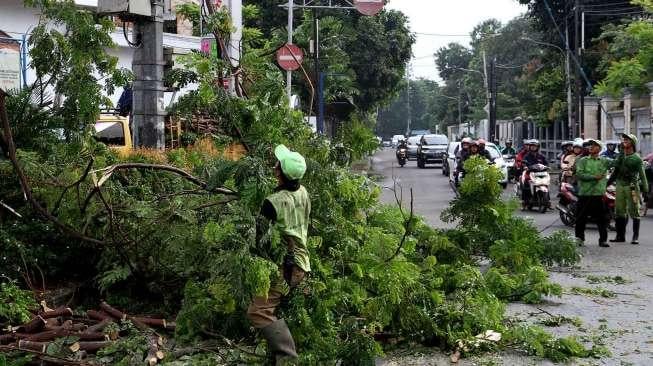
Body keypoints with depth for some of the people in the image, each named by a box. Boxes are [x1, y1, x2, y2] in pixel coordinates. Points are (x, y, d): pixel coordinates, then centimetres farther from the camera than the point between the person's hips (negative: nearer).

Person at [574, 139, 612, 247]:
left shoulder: (605, 161, 9)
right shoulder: (583, 161, 7)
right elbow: (579, 174, -6)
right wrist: (594, 177, -12)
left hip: (599, 194, 0)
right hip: (584, 193, 0)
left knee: (602, 218, 2)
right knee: (581, 217, 6)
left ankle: (603, 239, 10)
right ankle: (579, 237, 17)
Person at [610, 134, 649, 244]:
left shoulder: (636, 158, -3)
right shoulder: (620, 156, 15)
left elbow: (642, 174, -7)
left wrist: (645, 188, -14)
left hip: (632, 187, -6)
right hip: (620, 186, 6)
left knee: (634, 212, -2)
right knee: (619, 212, 8)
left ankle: (636, 237, 2)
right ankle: (620, 236, 15)